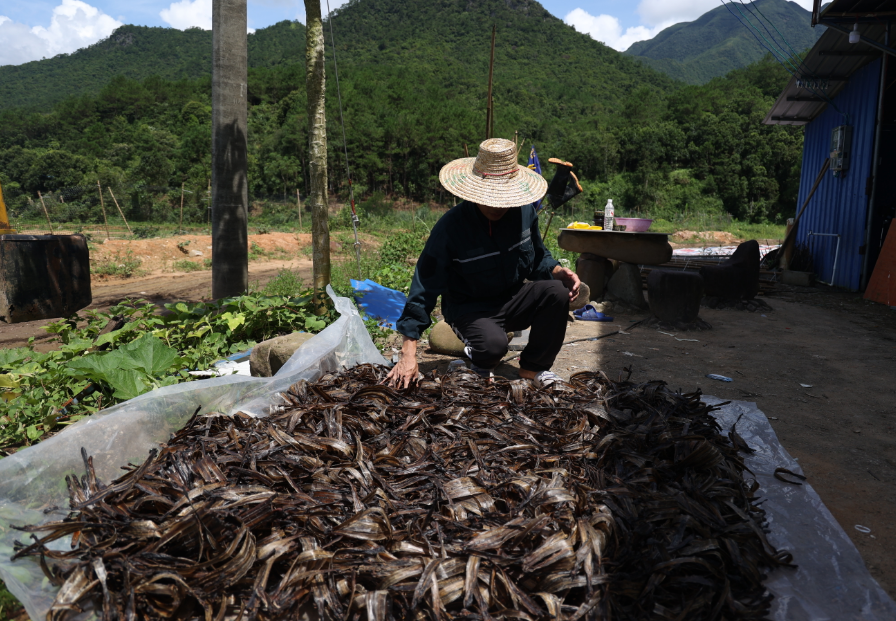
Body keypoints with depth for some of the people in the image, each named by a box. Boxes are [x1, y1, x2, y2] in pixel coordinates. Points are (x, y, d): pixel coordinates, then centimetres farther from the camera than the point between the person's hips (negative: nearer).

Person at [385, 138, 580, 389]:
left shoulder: (524, 211, -9)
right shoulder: (449, 227, -22)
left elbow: (537, 256, 11)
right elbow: (424, 290, -22)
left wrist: (558, 271, -15)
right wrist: (408, 354, -26)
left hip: (513, 300, 5)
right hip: (470, 309, -5)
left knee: (557, 292, -23)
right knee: (493, 343, -36)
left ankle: (533, 367, 0)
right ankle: (479, 359, 6)